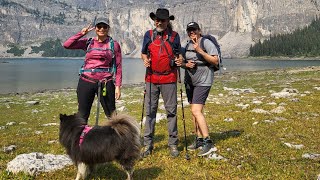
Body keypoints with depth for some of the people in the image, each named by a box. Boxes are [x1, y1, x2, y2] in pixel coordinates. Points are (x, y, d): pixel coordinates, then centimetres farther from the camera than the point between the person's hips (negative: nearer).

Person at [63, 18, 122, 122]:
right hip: (86, 82, 2)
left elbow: (118, 67, 1)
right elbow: (67, 45, -1)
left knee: (111, 115, 5)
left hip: (105, 83, -2)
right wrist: (81, 33, -5)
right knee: (82, 115, 8)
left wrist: (117, 86, -5)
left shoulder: (114, 45, 3)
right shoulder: (88, 42, 8)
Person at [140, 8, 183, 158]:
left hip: (169, 79, -1)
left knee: (171, 111, 2)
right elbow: (143, 53, 16)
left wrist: (179, 60, -8)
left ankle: (173, 144, 12)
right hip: (151, 79, 1)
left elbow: (179, 53, 15)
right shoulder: (148, 35, 9)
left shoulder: (174, 36, 7)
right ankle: (148, 144, 12)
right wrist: (145, 60, -6)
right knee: (150, 111, 4)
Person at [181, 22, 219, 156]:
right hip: (190, 82, 8)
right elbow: (182, 62, 19)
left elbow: (215, 61, -16)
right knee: (194, 111, 11)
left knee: (196, 110, -17)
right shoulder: (187, 46, 13)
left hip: (203, 81, -8)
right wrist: (186, 65, -5)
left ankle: (207, 141, -11)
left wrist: (200, 51, -23)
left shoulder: (206, 43, -9)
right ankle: (199, 139, 22)